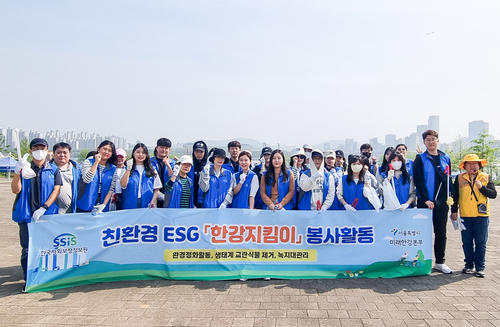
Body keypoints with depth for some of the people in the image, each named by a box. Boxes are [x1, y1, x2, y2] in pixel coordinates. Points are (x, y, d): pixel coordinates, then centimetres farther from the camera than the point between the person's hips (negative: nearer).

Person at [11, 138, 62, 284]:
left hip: (48, 215, 0)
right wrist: (17, 172, -20)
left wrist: (43, 208, -14)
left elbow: (56, 190, -1)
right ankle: (29, 279, 11)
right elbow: (16, 190, -3)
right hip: (27, 215, 0)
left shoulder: (54, 170, 7)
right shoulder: (24, 168, 7)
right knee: (27, 249, 1)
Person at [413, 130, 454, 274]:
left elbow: (448, 179, 14)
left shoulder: (445, 158, 10)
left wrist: (449, 196, 4)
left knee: (441, 233, 8)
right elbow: (418, 181, -8)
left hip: (441, 202, 3)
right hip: (424, 202, -3)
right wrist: (426, 199, -14)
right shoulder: (420, 159, -2)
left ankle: (440, 262, 18)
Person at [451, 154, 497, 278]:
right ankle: (469, 265, 19)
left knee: (481, 243, 3)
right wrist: (454, 211, 5)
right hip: (465, 216, 1)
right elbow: (455, 195, 8)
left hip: (482, 215, 0)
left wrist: (481, 187, -17)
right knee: (467, 242, 7)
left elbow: (493, 194, -2)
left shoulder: (486, 177, 5)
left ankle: (480, 267, 12)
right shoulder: (459, 178, 5)